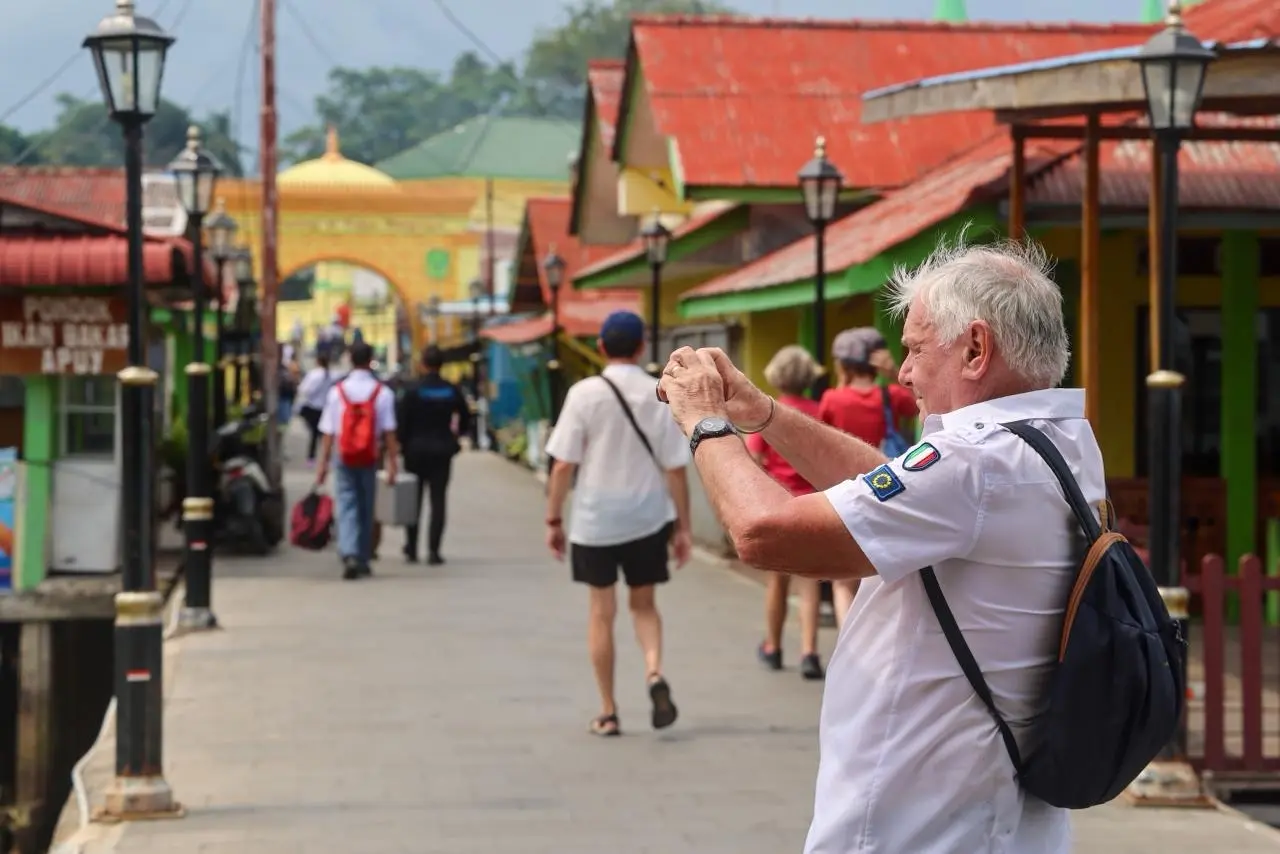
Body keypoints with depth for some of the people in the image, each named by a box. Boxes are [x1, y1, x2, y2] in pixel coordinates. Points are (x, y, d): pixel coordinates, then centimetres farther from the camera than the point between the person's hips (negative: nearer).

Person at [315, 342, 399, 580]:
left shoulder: (337, 391, -4)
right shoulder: (382, 392, -6)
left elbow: (328, 431, -5)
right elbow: (389, 431, -8)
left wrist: (323, 462, -3)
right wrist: (392, 462, -5)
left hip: (345, 458, 0)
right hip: (370, 458, 0)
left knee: (347, 507, -2)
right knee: (366, 509, 13)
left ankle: (349, 554, -23)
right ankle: (363, 559, 19)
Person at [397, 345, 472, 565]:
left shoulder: (412, 390, -9)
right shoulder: (452, 391, -2)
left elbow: (401, 423, -10)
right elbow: (465, 420, 5)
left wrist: (404, 445, 3)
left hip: (416, 450, -1)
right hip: (442, 451, 1)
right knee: (438, 500, 3)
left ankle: (411, 549, 15)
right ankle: (433, 551, -3)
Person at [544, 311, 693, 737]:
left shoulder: (584, 394, -9)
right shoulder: (660, 396, -6)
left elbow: (564, 465, -10)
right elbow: (675, 469, -5)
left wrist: (553, 519, 0)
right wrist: (682, 527, 4)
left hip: (595, 521, -1)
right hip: (648, 520, 1)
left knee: (601, 612, 10)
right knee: (644, 604, 18)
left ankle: (608, 713, 13)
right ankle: (654, 672, -9)